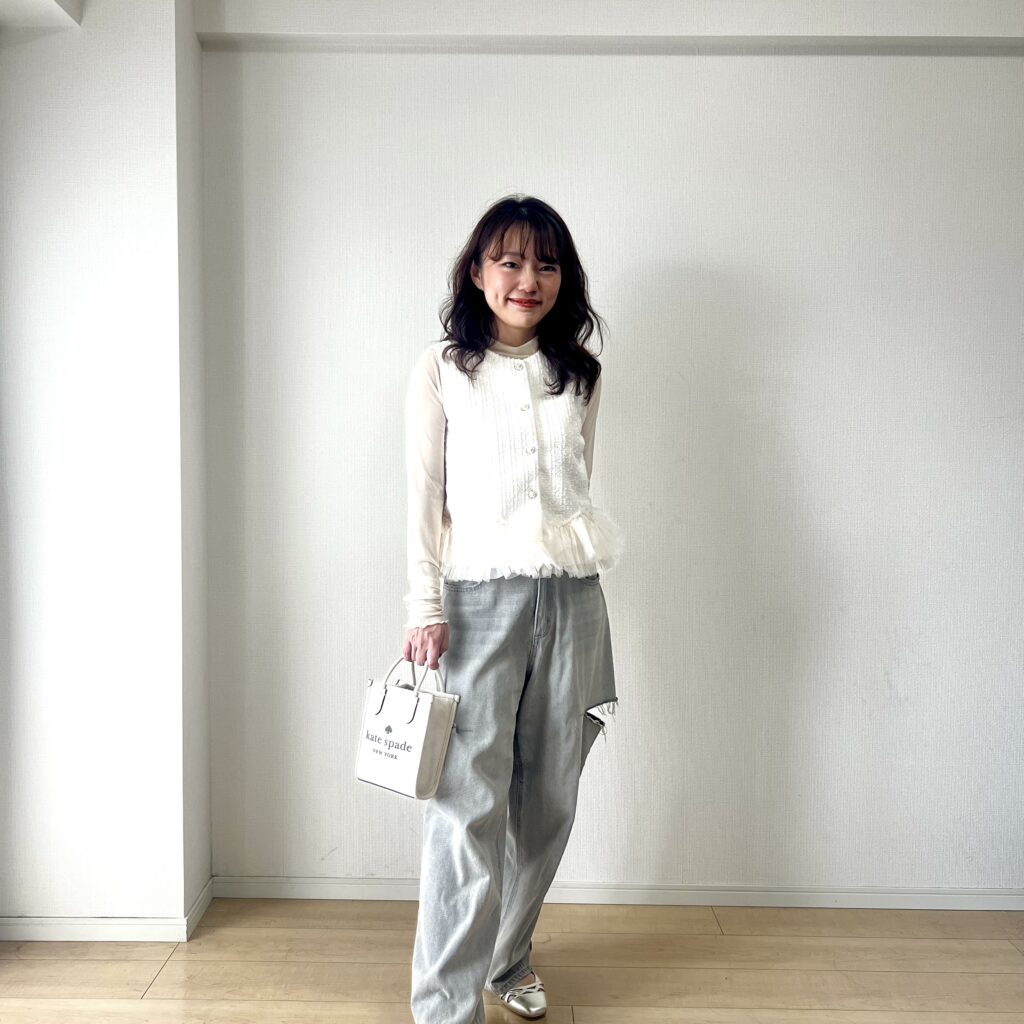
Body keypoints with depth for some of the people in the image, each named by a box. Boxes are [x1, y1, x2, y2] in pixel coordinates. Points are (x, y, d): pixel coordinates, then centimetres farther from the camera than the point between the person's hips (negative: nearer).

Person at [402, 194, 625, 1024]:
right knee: (469, 808, -8)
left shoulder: (579, 375, 12)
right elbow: (424, 496, -1)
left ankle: (509, 954, 30)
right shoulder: (441, 370, 2)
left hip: (570, 599, 4)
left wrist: (578, 569, 14)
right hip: (477, 600, -3)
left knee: (547, 800, 9)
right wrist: (426, 608, -8)